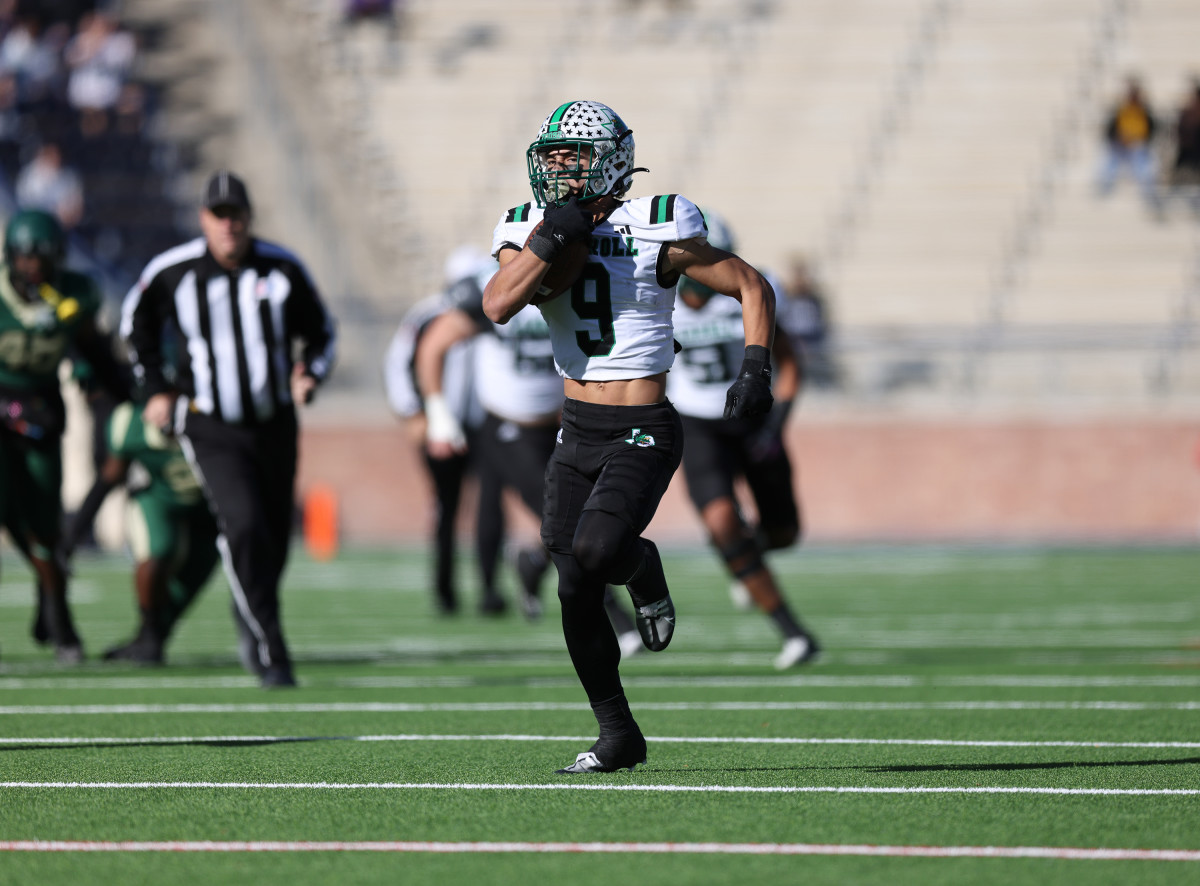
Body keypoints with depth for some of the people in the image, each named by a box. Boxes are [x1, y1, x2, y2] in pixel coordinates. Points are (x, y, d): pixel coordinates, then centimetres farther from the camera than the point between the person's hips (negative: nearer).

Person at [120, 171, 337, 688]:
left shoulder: (282, 270, -2)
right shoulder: (173, 272, -7)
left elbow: (319, 333, 12)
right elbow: (138, 324, 14)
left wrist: (311, 376, -7)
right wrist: (155, 389, 9)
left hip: (273, 426, 3)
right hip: (211, 428, -3)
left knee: (274, 540, 10)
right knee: (244, 524, -22)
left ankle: (250, 622, 41)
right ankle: (270, 652, -17)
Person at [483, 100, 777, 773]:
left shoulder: (656, 233, -10)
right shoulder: (534, 231, 3)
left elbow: (753, 288, -2)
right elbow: (497, 306, -16)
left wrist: (756, 370, -12)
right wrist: (552, 240, -21)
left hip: (644, 435, -5)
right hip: (578, 434, 5)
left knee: (594, 550, -27)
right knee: (576, 594, 1)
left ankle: (644, 570, 11)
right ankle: (618, 736, 17)